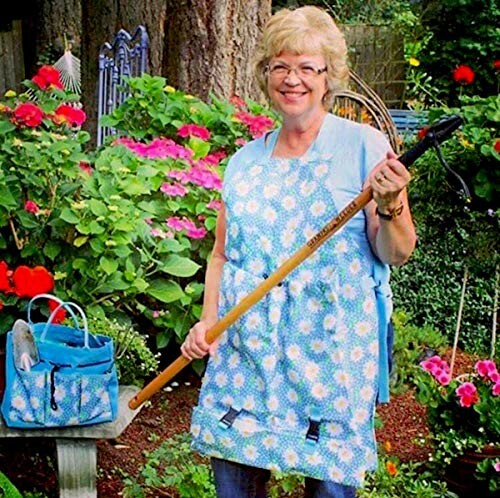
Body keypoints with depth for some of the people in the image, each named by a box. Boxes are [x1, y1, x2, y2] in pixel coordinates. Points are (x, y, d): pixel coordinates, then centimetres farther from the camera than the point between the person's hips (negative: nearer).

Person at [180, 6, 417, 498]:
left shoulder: (364, 146, -1)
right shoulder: (244, 161, 12)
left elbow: (397, 254, -4)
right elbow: (221, 252, 17)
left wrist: (389, 206, -23)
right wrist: (208, 319, 4)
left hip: (333, 347, -3)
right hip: (247, 346, 4)